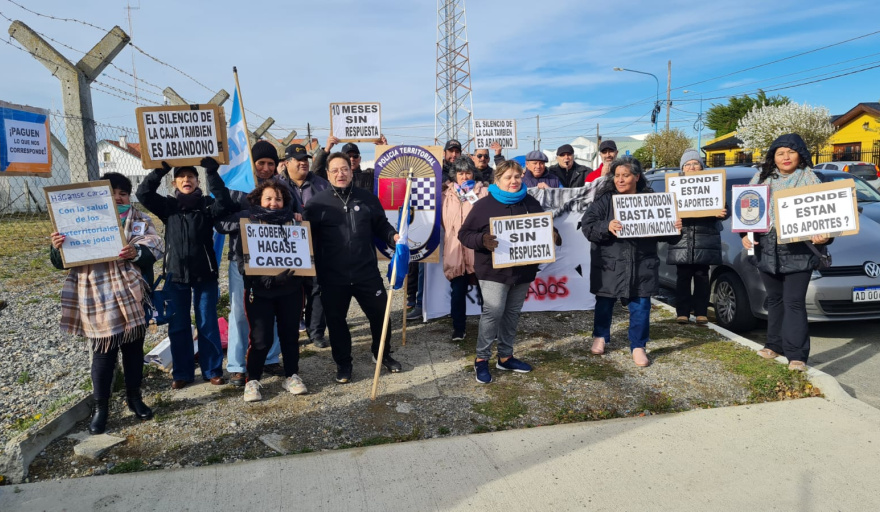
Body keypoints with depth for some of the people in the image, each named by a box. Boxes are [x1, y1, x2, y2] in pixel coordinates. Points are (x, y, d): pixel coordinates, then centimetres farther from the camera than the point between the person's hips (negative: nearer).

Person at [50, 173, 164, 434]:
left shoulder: (140, 221, 6)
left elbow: (155, 247, -8)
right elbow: (61, 261, 0)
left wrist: (137, 253, -30)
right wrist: (57, 247, -23)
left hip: (132, 298, 2)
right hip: (99, 300, -2)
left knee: (134, 347, 13)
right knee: (103, 353, 3)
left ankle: (134, 397, 30)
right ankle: (100, 406, 19)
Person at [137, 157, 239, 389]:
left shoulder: (207, 204, -1)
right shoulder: (168, 205, 4)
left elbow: (224, 204, -21)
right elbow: (143, 193, -10)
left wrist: (212, 173, -25)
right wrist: (160, 170, -18)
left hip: (205, 274, -2)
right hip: (176, 274, 2)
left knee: (208, 324, 6)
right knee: (178, 326, 9)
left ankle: (212, 370, 19)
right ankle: (182, 372, 22)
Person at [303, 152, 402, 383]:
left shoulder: (367, 198, 3)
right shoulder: (317, 203, -2)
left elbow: (381, 226, 11)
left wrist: (393, 237, -8)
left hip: (367, 272, 1)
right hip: (332, 277, -1)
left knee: (379, 313, 11)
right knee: (336, 321, 11)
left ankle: (382, 353, 36)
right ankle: (343, 363, 31)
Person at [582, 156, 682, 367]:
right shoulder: (604, 199, -3)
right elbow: (587, 225, -12)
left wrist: (675, 227, -12)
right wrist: (606, 227, -30)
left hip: (642, 265, 1)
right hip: (609, 264, -1)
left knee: (641, 306, 4)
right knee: (604, 302, 13)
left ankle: (638, 346, 20)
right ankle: (600, 337, 35)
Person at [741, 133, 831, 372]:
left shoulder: (811, 181, 0)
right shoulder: (761, 179, 8)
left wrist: (824, 236, -21)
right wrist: (745, 234, -3)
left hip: (798, 252, -3)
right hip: (767, 251, 4)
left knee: (794, 302, -6)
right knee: (774, 300, 15)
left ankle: (796, 354, -1)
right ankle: (775, 344, 28)